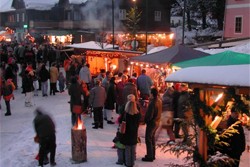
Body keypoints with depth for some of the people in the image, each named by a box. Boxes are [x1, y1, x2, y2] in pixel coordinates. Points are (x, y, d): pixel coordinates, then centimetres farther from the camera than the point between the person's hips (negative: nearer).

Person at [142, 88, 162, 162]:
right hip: (157, 122, 9)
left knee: (148, 139, 2)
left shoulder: (152, 103, -25)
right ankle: (152, 155, 30)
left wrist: (146, 120, -6)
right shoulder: (159, 101, 3)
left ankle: (149, 156, 8)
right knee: (152, 138, 20)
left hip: (152, 122, -9)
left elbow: (150, 115, -26)